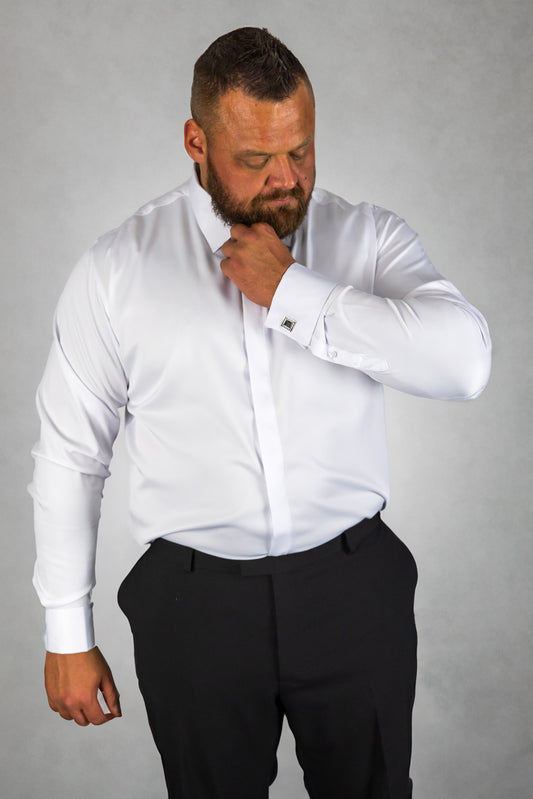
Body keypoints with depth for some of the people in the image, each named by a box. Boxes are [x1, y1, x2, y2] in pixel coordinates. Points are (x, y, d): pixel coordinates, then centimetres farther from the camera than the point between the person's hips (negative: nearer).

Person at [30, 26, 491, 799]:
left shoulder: (370, 239, -3)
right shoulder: (115, 271, -5)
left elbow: (465, 358, -20)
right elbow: (70, 454, 0)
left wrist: (291, 294, -22)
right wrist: (67, 636, 2)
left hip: (355, 591, 1)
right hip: (194, 606, 0)